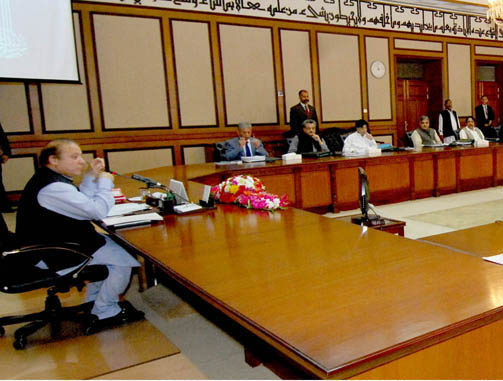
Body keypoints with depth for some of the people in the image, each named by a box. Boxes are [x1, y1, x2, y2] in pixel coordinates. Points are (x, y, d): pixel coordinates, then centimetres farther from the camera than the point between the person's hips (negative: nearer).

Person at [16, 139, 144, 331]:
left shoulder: (48, 178, 8)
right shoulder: (53, 187, -26)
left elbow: (82, 204, 15)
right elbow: (98, 210, -27)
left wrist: (92, 176, 5)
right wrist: (105, 181, -11)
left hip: (50, 244, 11)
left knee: (110, 245, 20)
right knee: (123, 259, -10)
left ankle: (94, 302, 28)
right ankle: (104, 313, 7)